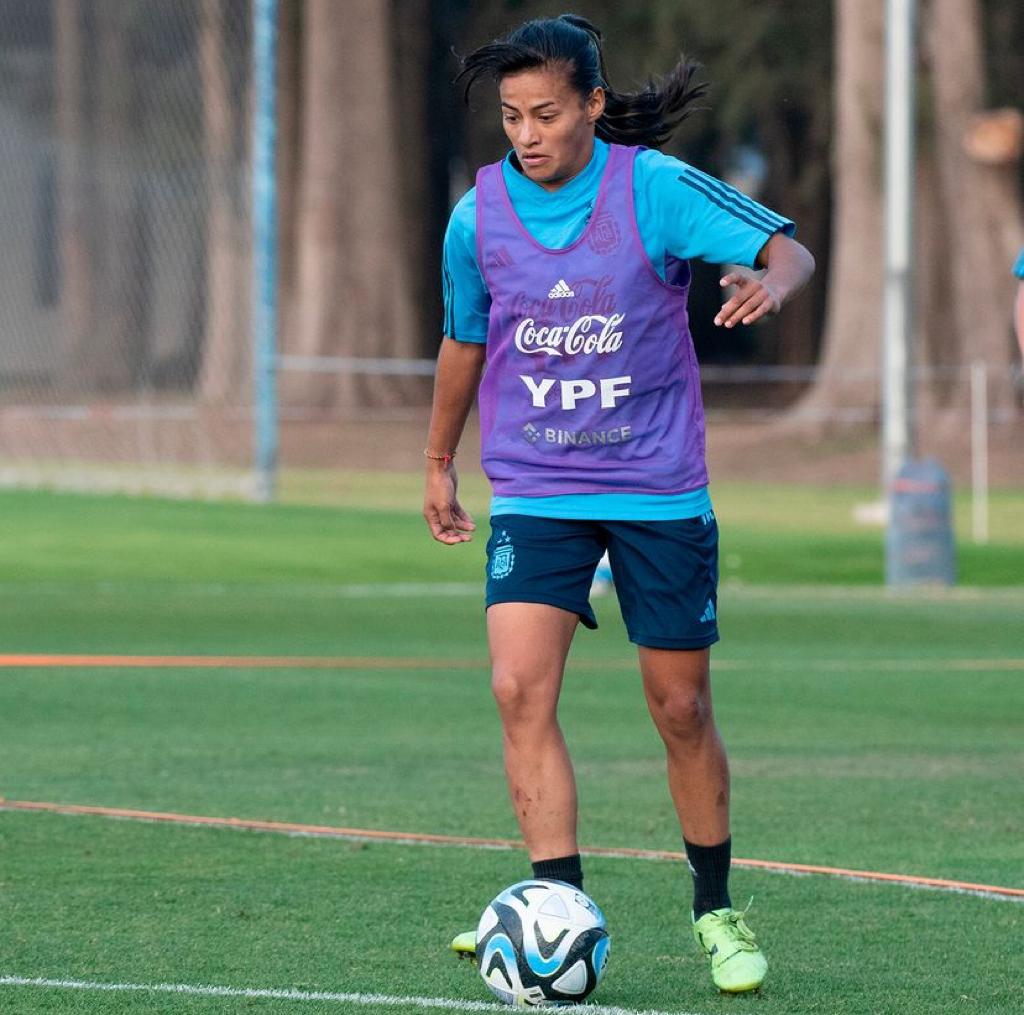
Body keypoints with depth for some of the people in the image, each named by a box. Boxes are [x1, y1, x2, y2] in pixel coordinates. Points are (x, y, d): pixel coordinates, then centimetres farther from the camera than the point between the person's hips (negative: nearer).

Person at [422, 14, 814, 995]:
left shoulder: (654, 187, -10)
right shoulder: (478, 215, -2)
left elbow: (786, 247, -14)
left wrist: (771, 281, -38)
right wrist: (438, 463, 24)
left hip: (659, 490, -1)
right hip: (534, 493, 1)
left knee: (681, 708, 7)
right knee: (520, 689, -18)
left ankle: (715, 911, 27)